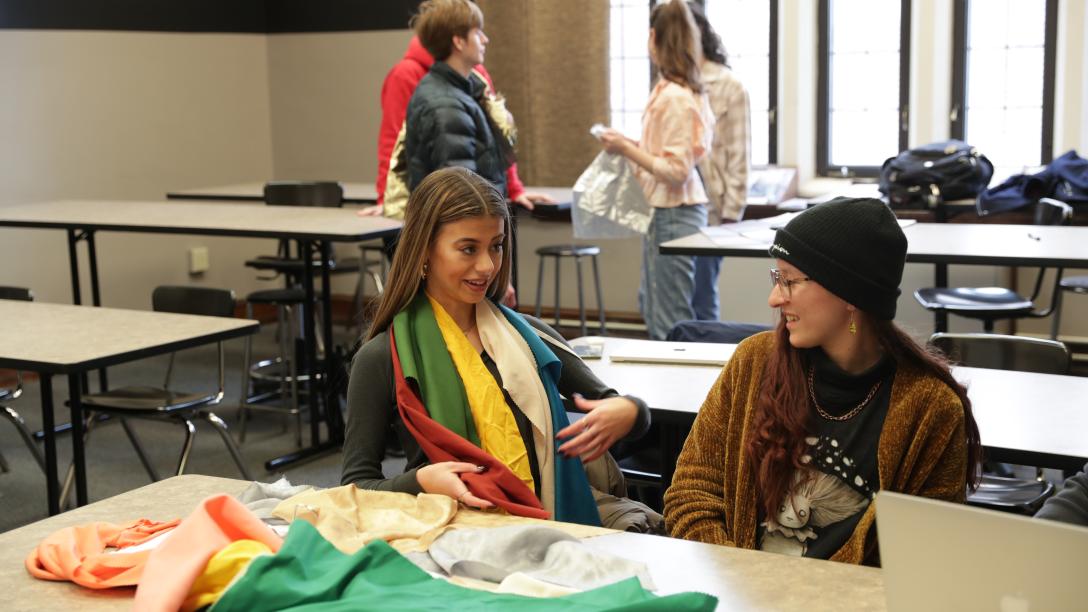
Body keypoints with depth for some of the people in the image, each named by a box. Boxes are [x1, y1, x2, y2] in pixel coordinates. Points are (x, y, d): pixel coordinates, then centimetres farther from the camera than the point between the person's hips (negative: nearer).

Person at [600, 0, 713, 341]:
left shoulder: (675, 98, -19)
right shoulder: (673, 91, 9)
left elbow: (676, 171, -21)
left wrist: (626, 149, -17)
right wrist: (632, 146, 13)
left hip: (673, 214, -10)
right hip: (665, 211, 10)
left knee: (670, 319, -2)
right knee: (651, 303, 20)